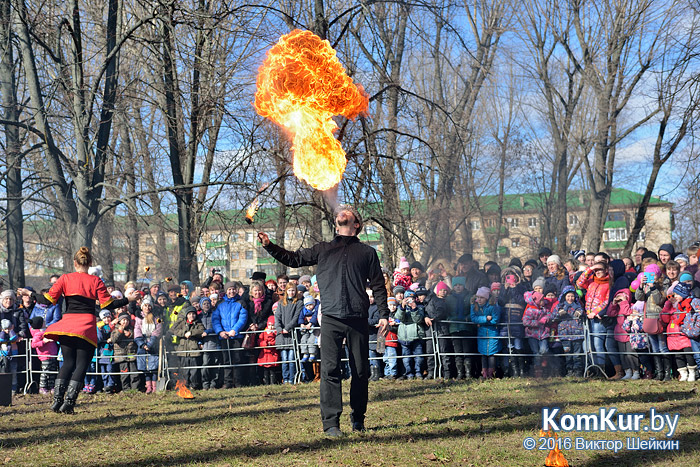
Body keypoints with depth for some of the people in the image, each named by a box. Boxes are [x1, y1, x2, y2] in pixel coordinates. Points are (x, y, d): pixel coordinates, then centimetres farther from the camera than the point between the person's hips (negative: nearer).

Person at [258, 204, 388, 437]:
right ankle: (331, 422, -6)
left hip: (358, 319, 0)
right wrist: (269, 246, 7)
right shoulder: (322, 249, 18)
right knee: (329, 370, -7)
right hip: (331, 319, 0)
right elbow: (293, 259, 20)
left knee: (361, 371, 3)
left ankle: (358, 418, 17)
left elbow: (378, 285, 13)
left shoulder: (367, 252, 14)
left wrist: (384, 314, 5)